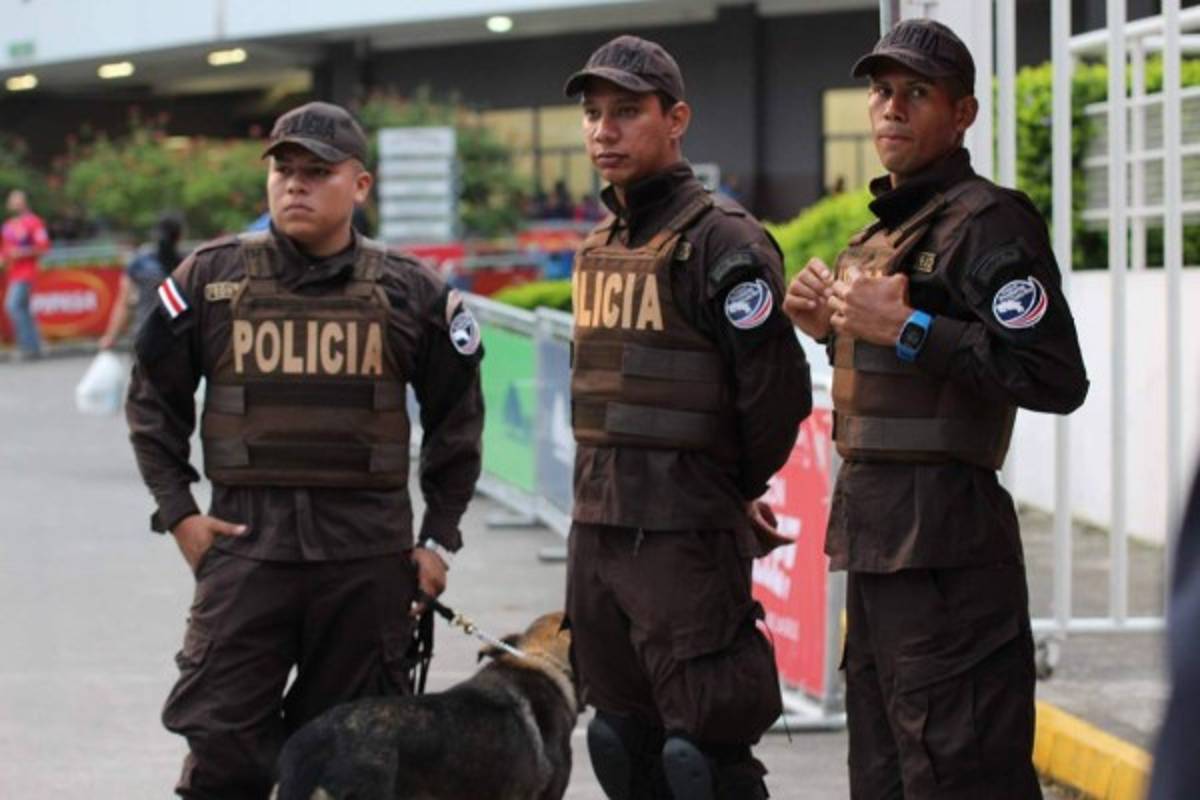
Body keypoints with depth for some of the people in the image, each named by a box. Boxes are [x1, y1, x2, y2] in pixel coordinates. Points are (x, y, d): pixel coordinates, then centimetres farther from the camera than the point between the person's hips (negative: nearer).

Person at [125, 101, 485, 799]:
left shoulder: (411, 292, 4)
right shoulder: (210, 278, 3)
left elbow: (457, 417, 13)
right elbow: (153, 399, 11)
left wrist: (439, 538, 9)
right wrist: (177, 511, 3)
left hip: (370, 551, 1)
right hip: (244, 538, 0)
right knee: (222, 744, -4)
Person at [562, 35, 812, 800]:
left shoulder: (720, 240, -12)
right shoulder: (599, 248, 15)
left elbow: (779, 389, -15)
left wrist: (737, 493, 1)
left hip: (684, 538, -8)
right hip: (595, 528, 8)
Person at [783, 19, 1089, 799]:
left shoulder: (985, 223, -11)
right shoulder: (889, 227, 19)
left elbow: (1057, 378, -21)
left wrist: (906, 329, -21)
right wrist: (831, 326, 10)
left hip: (941, 543, -10)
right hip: (879, 539, 10)